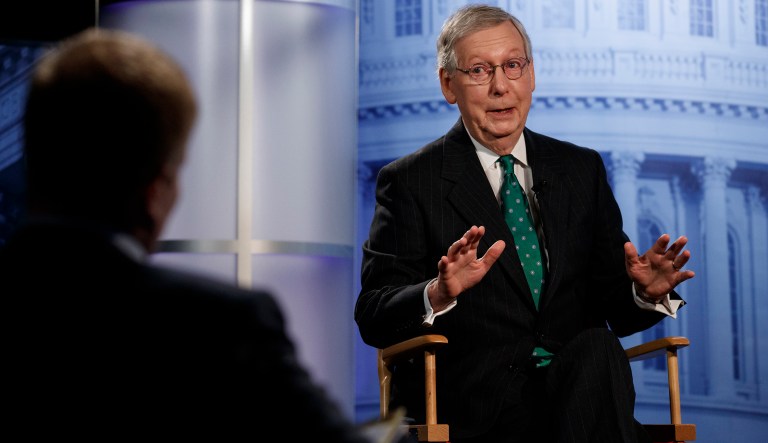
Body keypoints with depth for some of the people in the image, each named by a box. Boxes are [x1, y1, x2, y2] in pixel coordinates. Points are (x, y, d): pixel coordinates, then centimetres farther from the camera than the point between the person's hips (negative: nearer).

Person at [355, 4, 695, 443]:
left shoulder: (583, 170, 18)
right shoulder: (410, 181, 6)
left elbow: (612, 303, 15)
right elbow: (373, 317, -3)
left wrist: (646, 293, -9)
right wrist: (438, 294, -24)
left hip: (578, 375, 4)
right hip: (472, 403, -4)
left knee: (596, 347, -31)